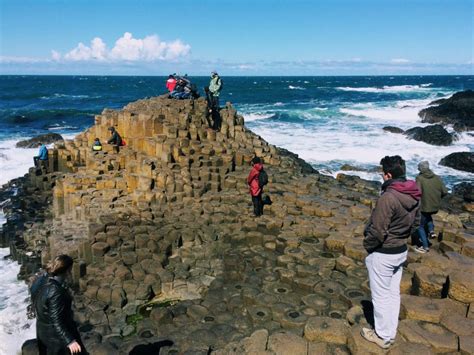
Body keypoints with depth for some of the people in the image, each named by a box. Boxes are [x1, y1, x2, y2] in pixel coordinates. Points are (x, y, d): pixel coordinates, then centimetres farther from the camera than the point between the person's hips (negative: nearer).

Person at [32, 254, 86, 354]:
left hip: (42, 331, 9)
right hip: (57, 335, -9)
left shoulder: (39, 282, -6)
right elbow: (57, 321, -31)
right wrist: (69, 341, -31)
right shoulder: (56, 292, -32)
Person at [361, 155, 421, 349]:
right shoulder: (414, 196, -1)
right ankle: (391, 332, 33)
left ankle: (383, 336, 23)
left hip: (382, 254, -8)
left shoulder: (388, 197, -28)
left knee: (381, 296, 8)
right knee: (393, 293, 19)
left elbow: (377, 231, -25)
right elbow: (415, 221, 11)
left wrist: (367, 245, -7)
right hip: (401, 251, 8)